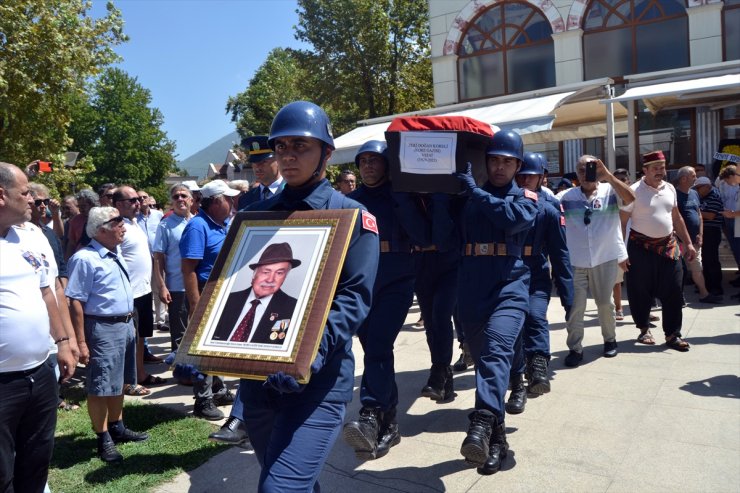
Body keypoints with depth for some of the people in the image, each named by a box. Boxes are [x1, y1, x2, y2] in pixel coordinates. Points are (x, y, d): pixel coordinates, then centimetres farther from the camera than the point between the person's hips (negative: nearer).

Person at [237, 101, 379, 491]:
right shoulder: (256, 215, 11)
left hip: (319, 376, -5)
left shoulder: (352, 215, -3)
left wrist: (312, 353, -26)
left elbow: (354, 297, -13)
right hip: (256, 373, 5)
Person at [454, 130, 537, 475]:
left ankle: (481, 425, -43)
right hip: (471, 290, 3)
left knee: (497, 348, -27)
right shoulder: (468, 197, 15)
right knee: (482, 357, 8)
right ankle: (495, 437, 21)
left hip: (509, 286, -3)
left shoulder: (526, 198, 9)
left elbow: (513, 218, -14)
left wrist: (476, 190, -11)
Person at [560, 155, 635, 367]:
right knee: (575, 306, 0)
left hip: (606, 258, -1)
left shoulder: (611, 191, -2)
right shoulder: (567, 197, 4)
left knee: (605, 303, 14)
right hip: (575, 261, 1)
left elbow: (631, 198, -22)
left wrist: (608, 175, -28)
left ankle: (610, 340, 35)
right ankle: (575, 348, 9)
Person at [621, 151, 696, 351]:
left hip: (668, 246, 5)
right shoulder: (634, 191, -9)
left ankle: (672, 335, 14)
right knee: (641, 293, 4)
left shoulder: (670, 189, 9)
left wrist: (688, 243, 16)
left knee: (673, 292, 4)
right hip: (641, 248, -5)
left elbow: (676, 218, 18)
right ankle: (644, 329, 24)